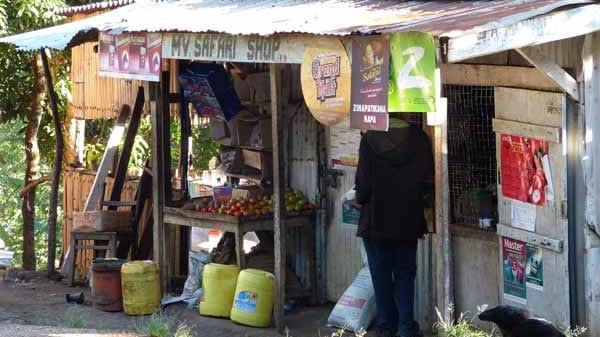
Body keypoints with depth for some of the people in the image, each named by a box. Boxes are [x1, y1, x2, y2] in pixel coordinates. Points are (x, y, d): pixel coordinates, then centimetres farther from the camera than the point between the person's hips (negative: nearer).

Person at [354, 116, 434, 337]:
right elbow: (429, 181, -3)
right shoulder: (418, 139, -7)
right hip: (408, 221, 2)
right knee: (405, 274, 11)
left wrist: (360, 200, 8)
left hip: (376, 220, -2)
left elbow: (364, 183, -13)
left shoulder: (370, 139, -14)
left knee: (381, 276, 11)